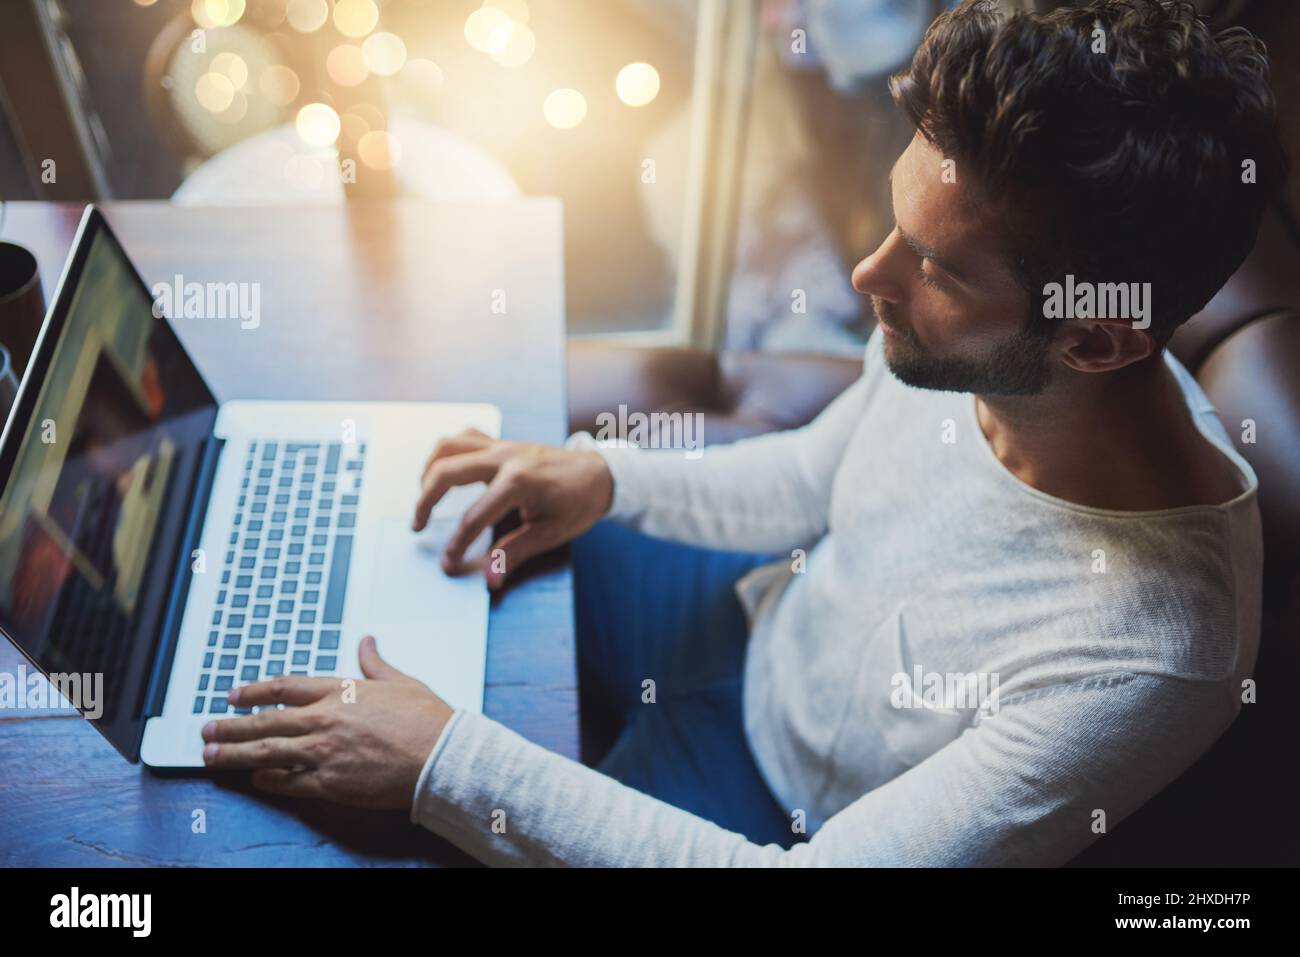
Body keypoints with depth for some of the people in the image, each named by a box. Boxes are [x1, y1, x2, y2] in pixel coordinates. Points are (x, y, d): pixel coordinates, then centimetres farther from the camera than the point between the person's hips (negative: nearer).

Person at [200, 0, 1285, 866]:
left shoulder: (1145, 658, -38)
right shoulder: (954, 345, -20)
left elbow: (830, 864, -34)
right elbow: (815, 479, 1)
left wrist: (446, 764, -35)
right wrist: (603, 477, -16)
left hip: (792, 815, -5)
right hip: (758, 625, 6)